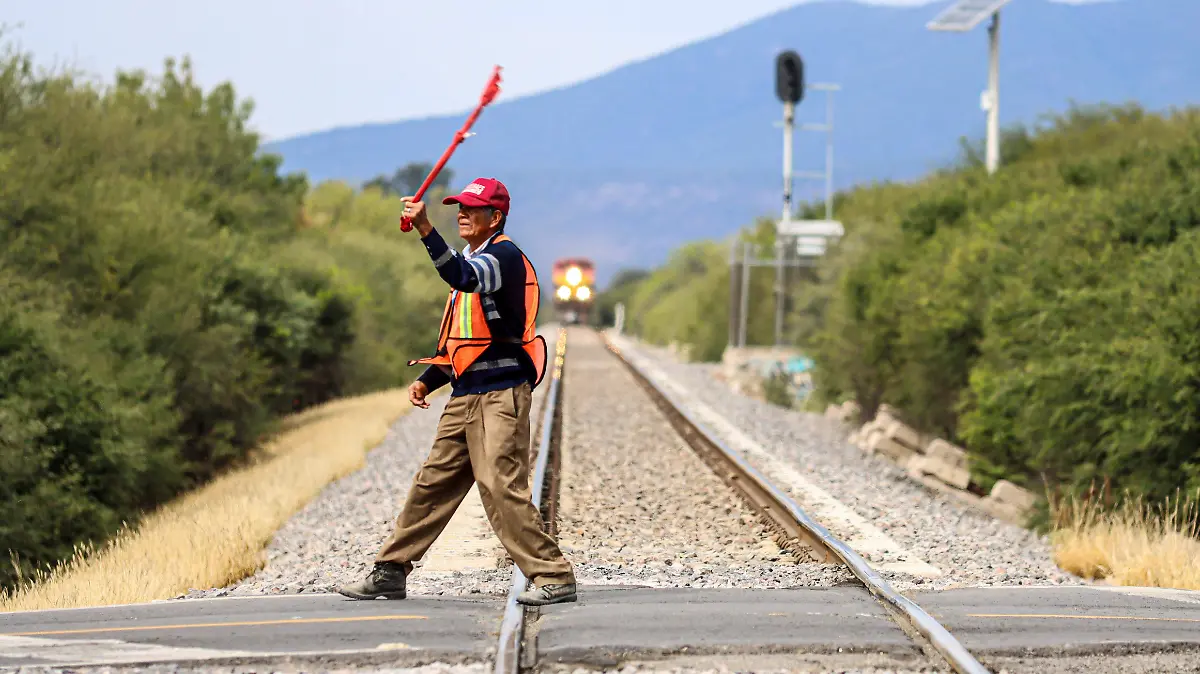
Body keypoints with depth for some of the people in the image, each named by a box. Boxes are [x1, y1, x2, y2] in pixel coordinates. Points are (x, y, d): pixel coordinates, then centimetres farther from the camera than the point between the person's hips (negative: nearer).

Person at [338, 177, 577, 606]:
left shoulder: (505, 255, -7)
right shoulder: (471, 261, 22)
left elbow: (464, 278, -31)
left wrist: (425, 230, -37)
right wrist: (427, 380, 15)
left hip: (500, 394, -9)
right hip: (464, 397, 9)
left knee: (501, 487, -16)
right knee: (432, 484, 11)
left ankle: (554, 578, -13)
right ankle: (390, 572, 17)